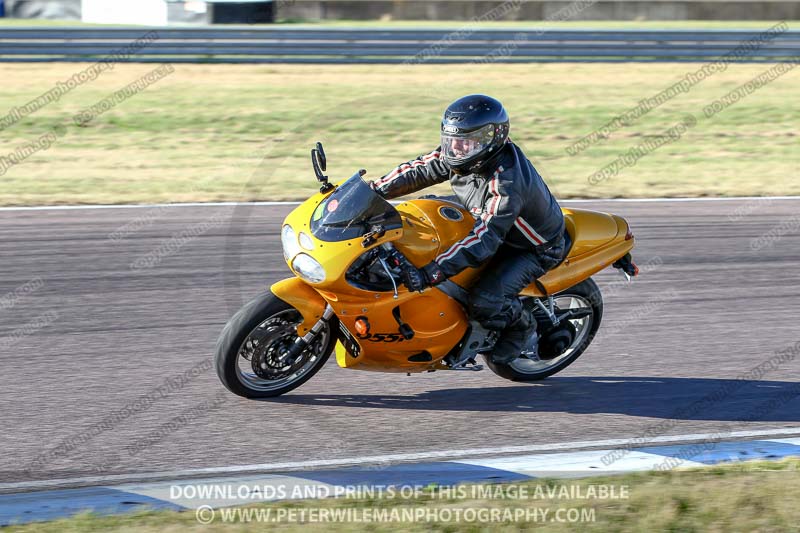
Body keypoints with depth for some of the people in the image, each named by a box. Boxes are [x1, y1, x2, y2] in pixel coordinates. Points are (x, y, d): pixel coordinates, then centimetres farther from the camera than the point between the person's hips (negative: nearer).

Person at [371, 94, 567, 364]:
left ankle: (523, 329, 6)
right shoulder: (467, 156, -15)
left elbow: (484, 240, -44)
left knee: (484, 302, -29)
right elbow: (419, 170, -6)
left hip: (535, 248, -9)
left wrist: (430, 274, -51)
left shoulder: (506, 184, -38)